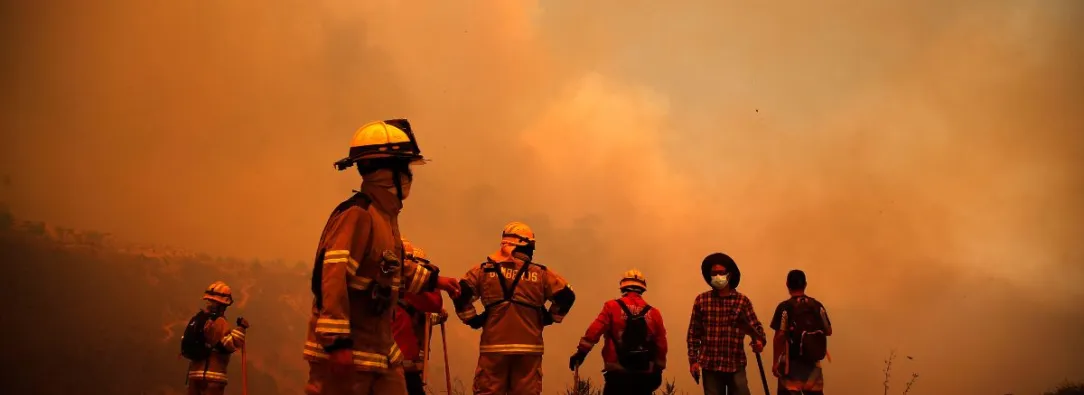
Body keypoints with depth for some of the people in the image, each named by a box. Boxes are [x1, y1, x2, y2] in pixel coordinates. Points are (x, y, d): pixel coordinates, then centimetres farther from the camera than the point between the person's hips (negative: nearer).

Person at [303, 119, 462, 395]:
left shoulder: (385, 215, 13)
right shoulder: (357, 215, -19)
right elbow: (333, 277, -27)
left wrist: (432, 279, 33)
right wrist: (337, 341, -30)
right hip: (345, 351, -10)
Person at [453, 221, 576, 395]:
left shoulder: (485, 270, 6)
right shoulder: (540, 273, 7)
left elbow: (460, 293, -3)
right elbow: (566, 295, 4)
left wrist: (471, 318, 8)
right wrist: (549, 317, 15)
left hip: (494, 346, 0)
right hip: (528, 347, 0)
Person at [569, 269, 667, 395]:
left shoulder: (612, 307, 0)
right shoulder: (654, 313, 8)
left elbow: (595, 330, -10)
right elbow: (661, 345, 8)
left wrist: (581, 352, -9)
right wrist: (658, 370, 16)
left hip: (618, 373, -3)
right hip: (644, 375, 3)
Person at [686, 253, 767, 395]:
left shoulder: (742, 301, 3)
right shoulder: (701, 300, 3)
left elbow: (755, 326, 1)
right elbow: (693, 332, 6)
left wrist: (759, 341, -21)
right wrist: (693, 360, 1)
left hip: (736, 365, 0)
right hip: (710, 365, 1)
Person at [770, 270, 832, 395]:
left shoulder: (785, 307, -9)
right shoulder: (818, 305, 3)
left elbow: (779, 336, -12)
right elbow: (828, 331, 7)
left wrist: (775, 362, -7)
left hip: (791, 363, -4)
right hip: (813, 362, 4)